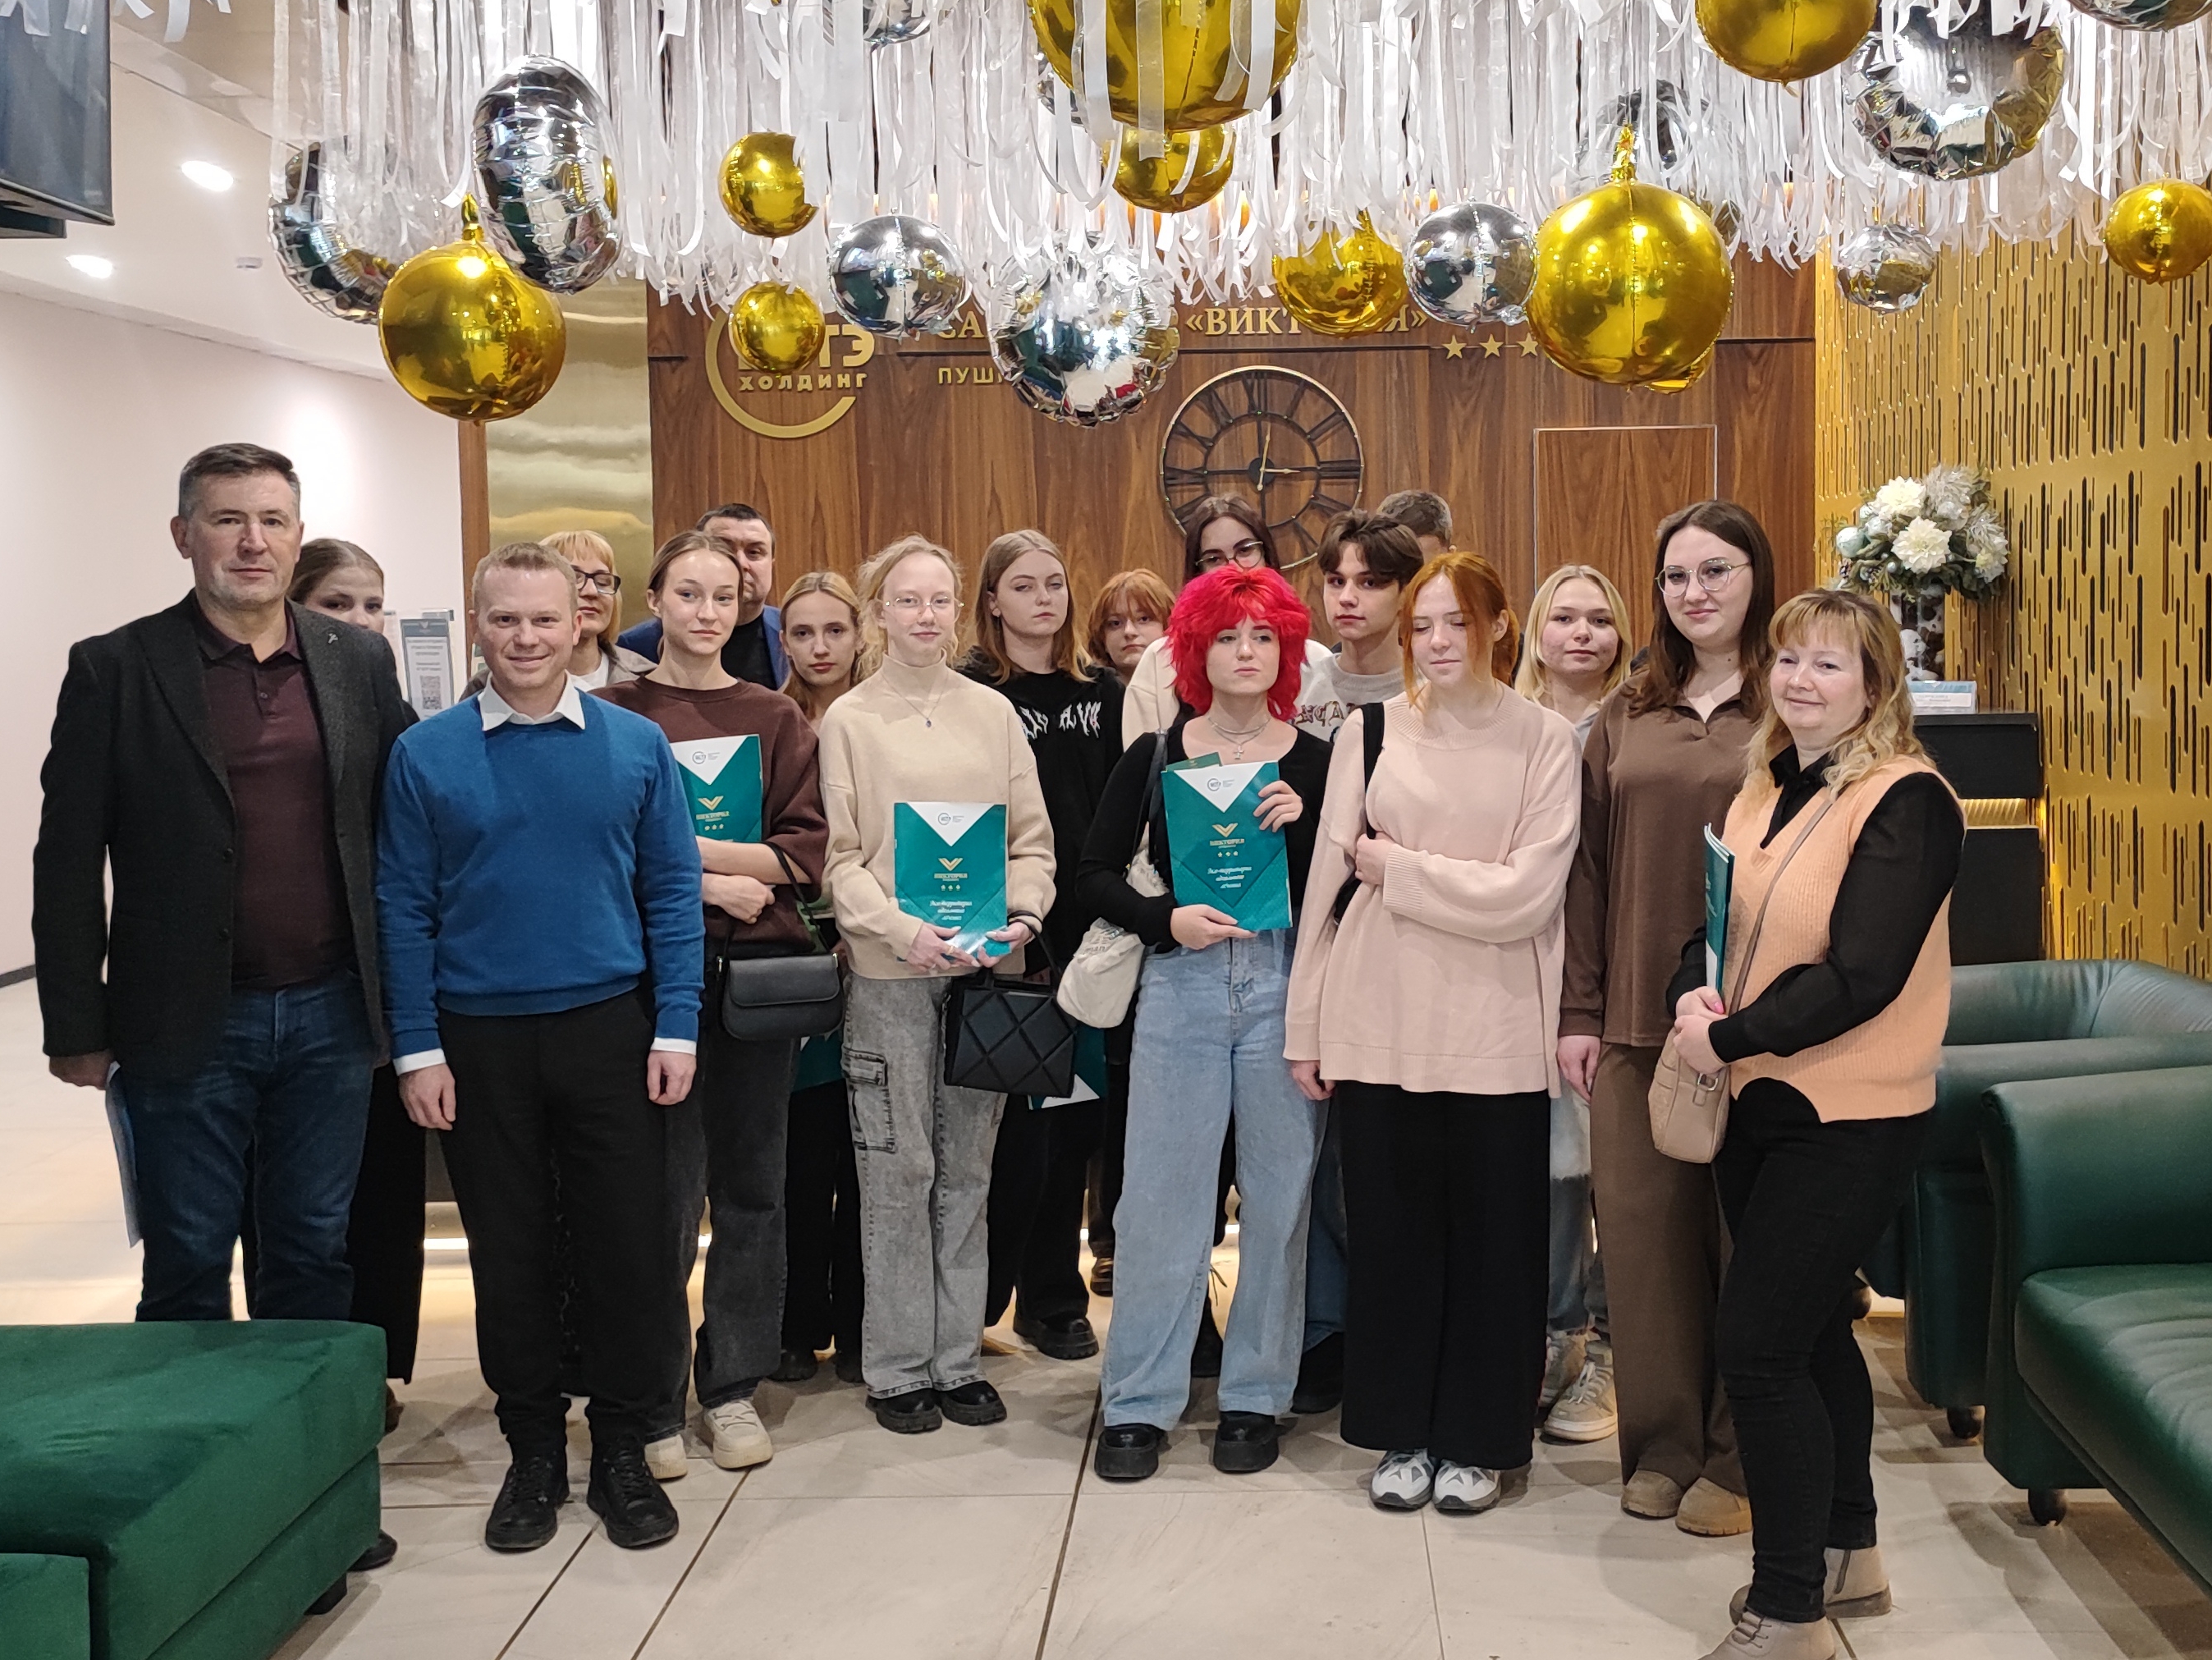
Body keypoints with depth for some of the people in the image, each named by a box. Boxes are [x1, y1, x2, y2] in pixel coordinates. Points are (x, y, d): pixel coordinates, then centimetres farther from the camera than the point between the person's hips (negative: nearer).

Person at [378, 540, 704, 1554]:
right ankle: (533, 1453, 24)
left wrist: (675, 1028, -4)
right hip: (480, 1041, 0)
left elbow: (672, 891, 1)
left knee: (629, 1244, 3)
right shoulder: (425, 755, 0)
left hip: (610, 1029, 0)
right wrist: (417, 1049, -4)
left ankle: (623, 1450, 19)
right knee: (509, 1253, 9)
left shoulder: (636, 745, 1)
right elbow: (405, 910, 0)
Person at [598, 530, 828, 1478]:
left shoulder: (775, 719, 10)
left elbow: (808, 846, 1)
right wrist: (712, 885, -14)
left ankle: (733, 1385, 20)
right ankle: (652, 1403, 9)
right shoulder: (617, 713, 2)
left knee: (751, 1183, 8)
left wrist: (695, 848, -11)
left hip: (761, 965, 3)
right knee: (665, 1190, -3)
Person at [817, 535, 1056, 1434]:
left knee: (967, 1169, 9)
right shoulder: (849, 720, 2)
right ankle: (897, 1367, 13)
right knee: (898, 1170, 1)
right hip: (889, 969, -2)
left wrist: (1023, 913, -8)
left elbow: (1032, 836, 10)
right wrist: (901, 929, -17)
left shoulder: (993, 713, 9)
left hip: (983, 965, 3)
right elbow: (838, 855, -2)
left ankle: (959, 1359, 19)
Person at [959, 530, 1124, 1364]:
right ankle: (981, 1292, 15)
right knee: (1019, 1122, -2)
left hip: (1089, 927, 4)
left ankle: (1055, 1300, 22)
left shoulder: (1100, 692, 11)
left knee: (1075, 1120, 10)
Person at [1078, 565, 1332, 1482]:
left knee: (1278, 1193, 5)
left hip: (1286, 984, 0)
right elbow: (1096, 872, 7)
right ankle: (1138, 1403, 12)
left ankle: (1255, 1397, 19)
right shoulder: (1156, 755, 6)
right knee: (1160, 1192, 1)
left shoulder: (1316, 762, 5)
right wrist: (1166, 919, -8)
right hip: (1180, 986, 0)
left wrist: (1301, 826, -14)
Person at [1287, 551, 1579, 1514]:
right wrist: (1306, 1024, 4)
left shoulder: (1545, 741, -1)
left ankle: (1476, 1439, 23)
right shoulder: (1371, 731, 3)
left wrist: (1398, 870, -8)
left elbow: (1527, 895, -10)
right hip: (1381, 1026, 1)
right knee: (1391, 1229, 9)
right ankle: (1401, 1433, 25)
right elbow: (1329, 876, 4)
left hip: (1497, 1033, -1)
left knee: (1493, 1235, 7)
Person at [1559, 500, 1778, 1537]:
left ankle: (1742, 1458, 20)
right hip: (1636, 1022, 4)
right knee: (1643, 1227, 7)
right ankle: (1661, 1443, 22)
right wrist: (1579, 1013, 6)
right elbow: (1590, 871, 10)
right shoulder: (1626, 718, 10)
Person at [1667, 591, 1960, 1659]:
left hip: (1848, 1119, -8)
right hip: (1758, 1102, 8)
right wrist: (1693, 994, -13)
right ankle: (1847, 1553, 35)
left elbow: (1863, 975, -21)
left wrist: (1729, 1039, -18)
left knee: (1757, 1347, -8)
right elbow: (1713, 916, 8)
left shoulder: (1903, 800, -14)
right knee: (1810, 1330, 18)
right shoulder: (1766, 789, 10)